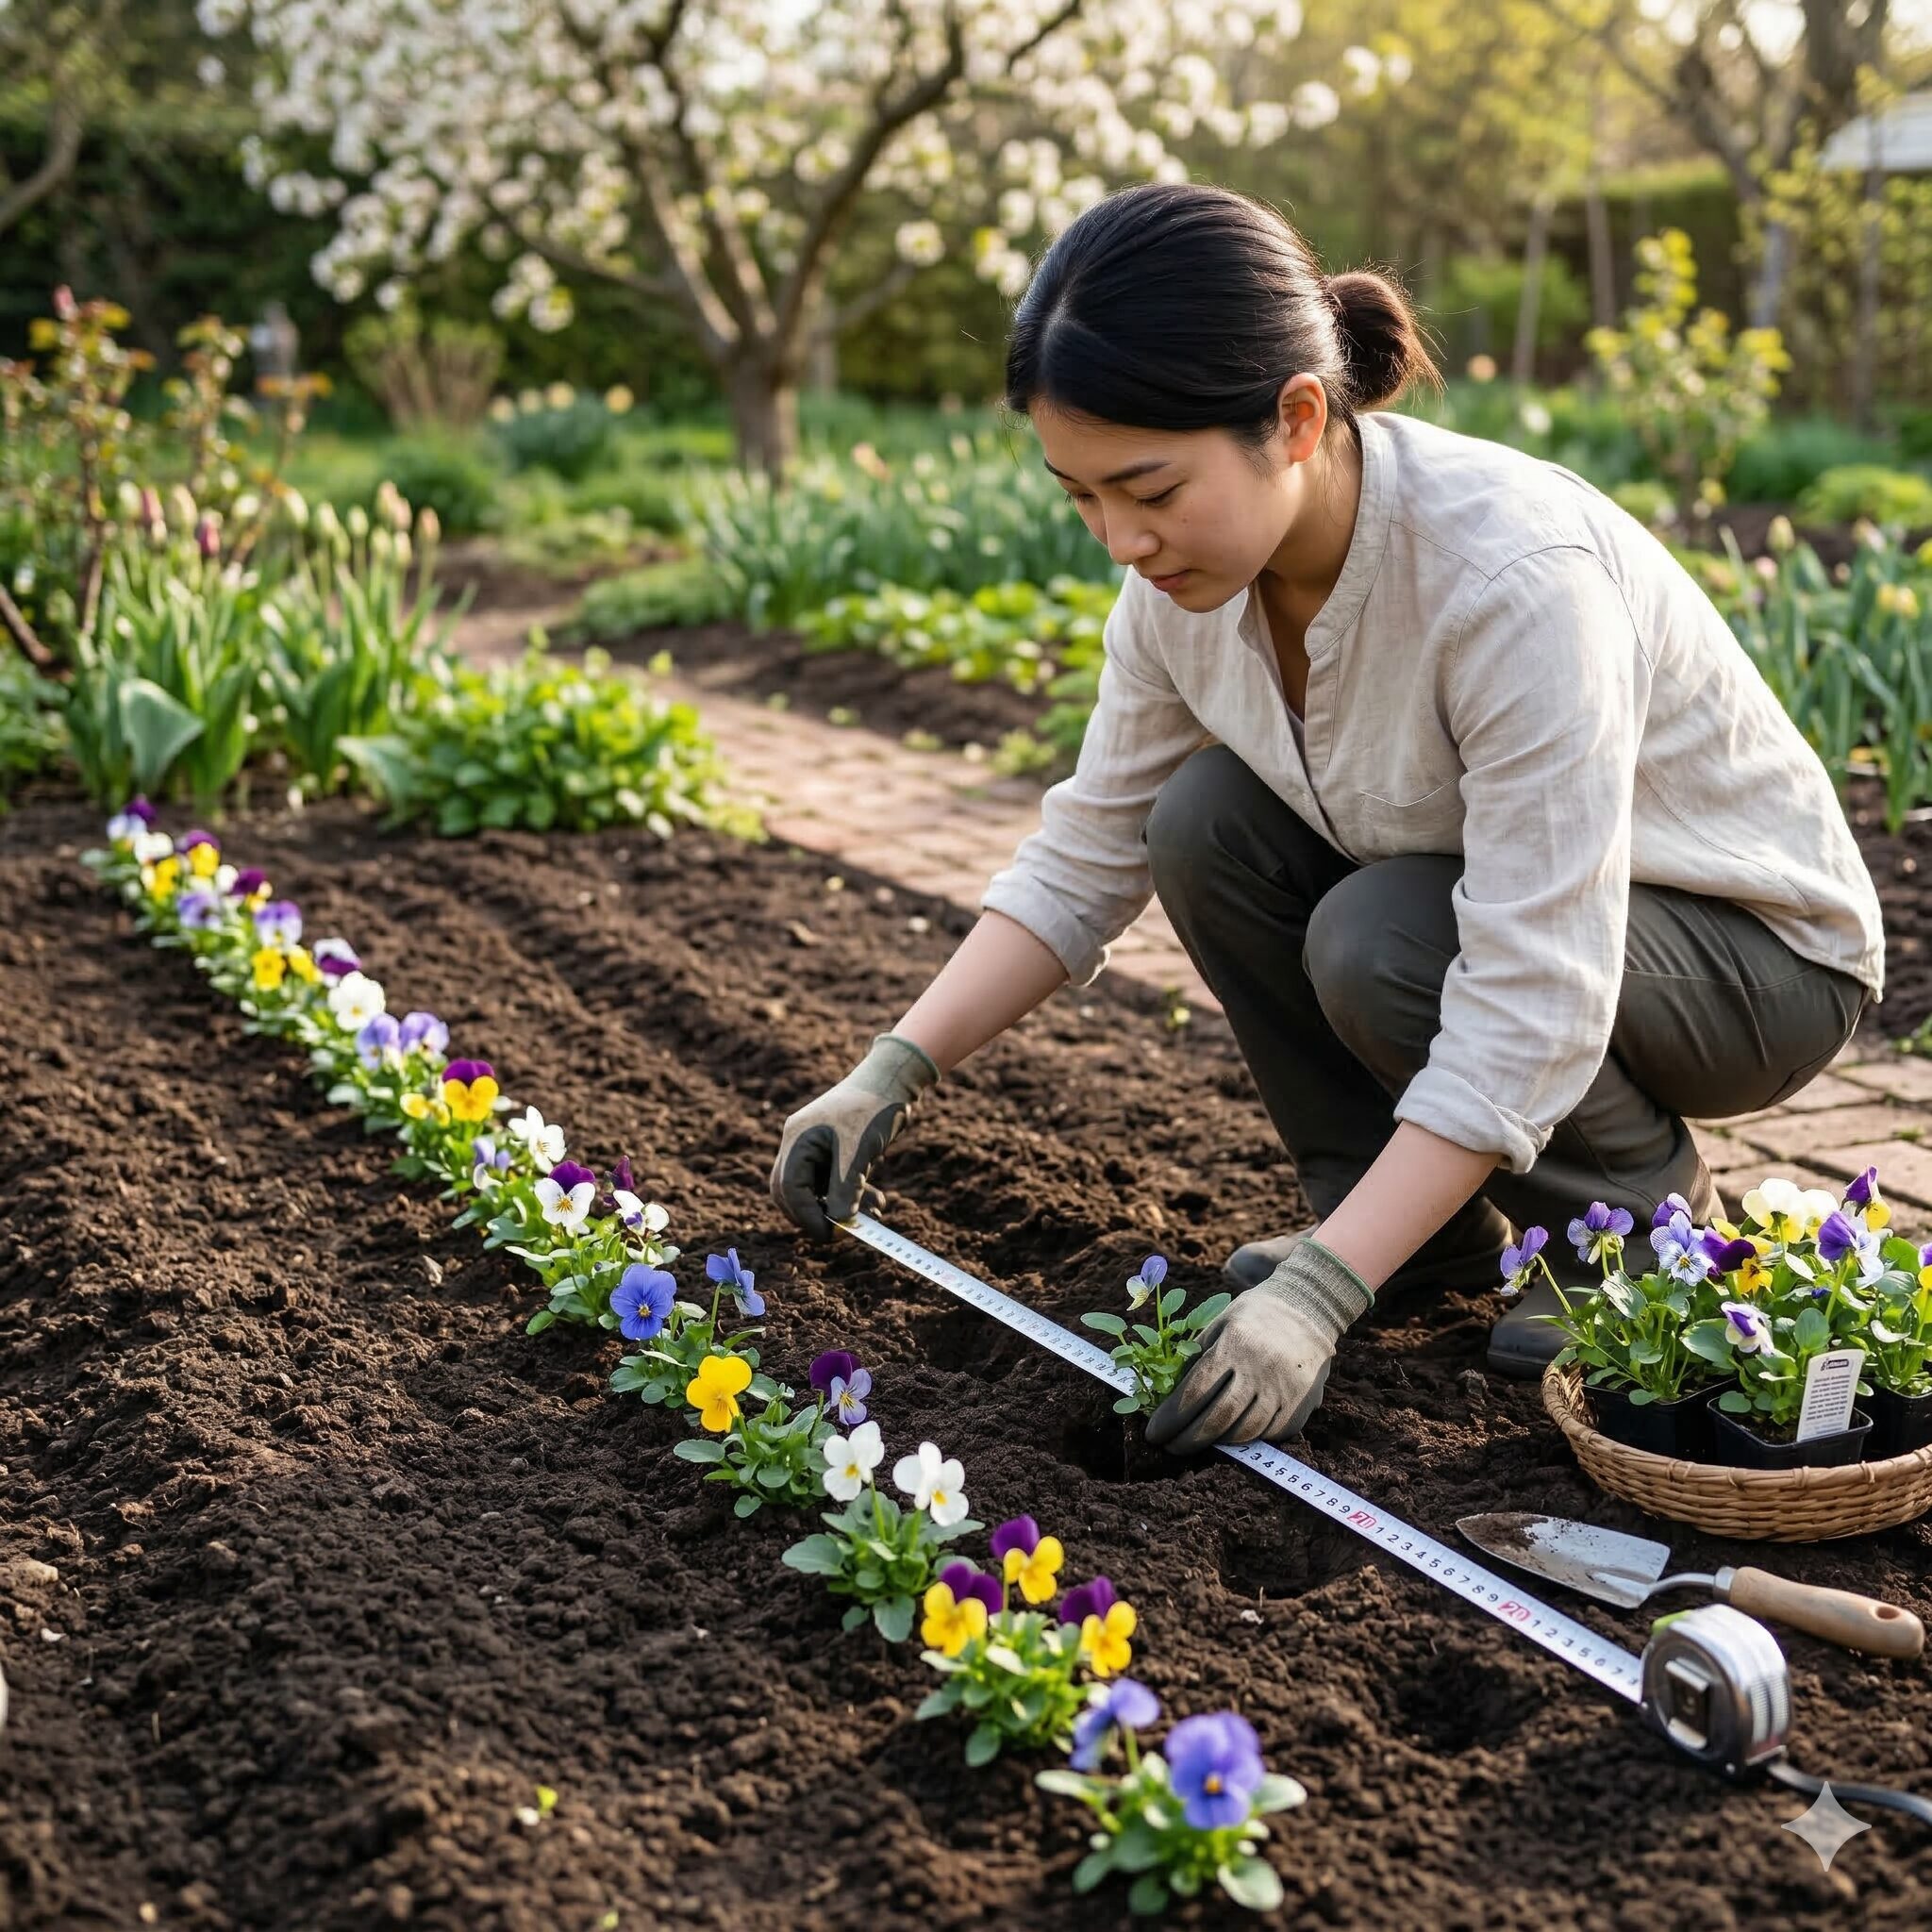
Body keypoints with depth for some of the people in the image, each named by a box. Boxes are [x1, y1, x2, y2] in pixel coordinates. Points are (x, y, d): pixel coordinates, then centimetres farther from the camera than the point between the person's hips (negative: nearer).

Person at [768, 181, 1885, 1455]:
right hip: (1471, 901, 6)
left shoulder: (1516, 575, -36)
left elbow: (1527, 1013, -37)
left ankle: (1651, 1214, -3)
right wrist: (889, 1078, -14)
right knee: (1209, 823, -17)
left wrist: (1318, 1295, -40)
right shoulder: (1193, 573, -14)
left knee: (1384, 943, -32)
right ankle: (1436, 1227, 0)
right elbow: (1084, 861, -4)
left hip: (1762, 956, -6)